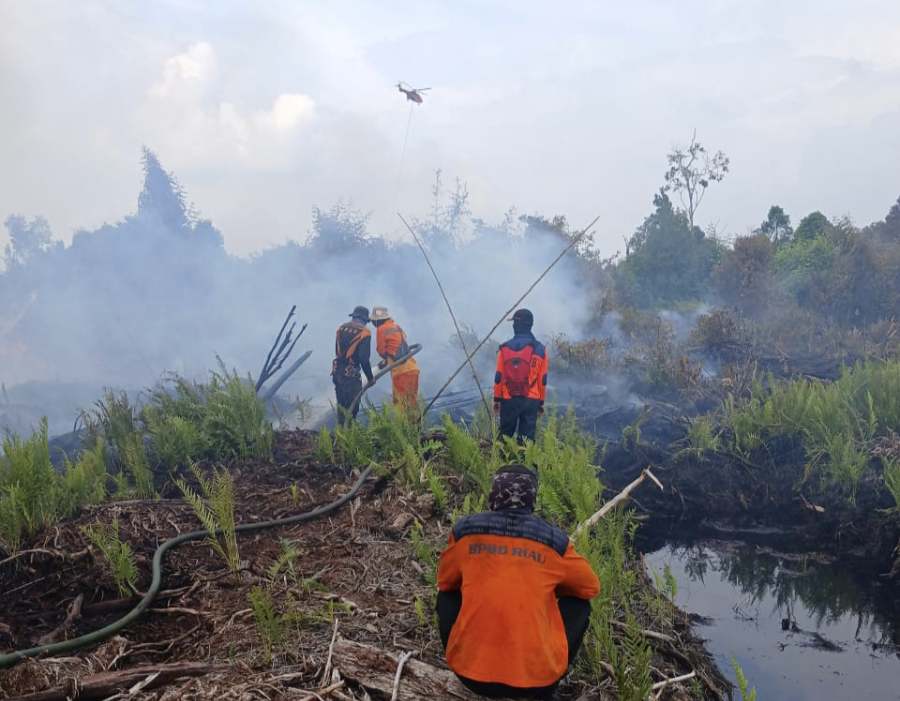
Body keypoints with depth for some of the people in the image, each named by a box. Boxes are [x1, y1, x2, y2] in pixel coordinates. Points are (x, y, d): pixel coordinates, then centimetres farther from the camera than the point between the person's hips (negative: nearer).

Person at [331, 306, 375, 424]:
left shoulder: (341, 328, 9)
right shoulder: (364, 332, -10)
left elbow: (337, 351, 14)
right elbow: (364, 359, -15)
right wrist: (370, 378, -4)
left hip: (337, 371, 7)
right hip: (351, 374, -7)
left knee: (341, 405, 17)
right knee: (352, 407, 0)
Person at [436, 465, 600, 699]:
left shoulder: (465, 530, 1)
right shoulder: (554, 540, -1)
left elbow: (446, 582, 19)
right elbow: (590, 587, 16)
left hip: (471, 674, 2)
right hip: (536, 679, -1)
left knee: (447, 597, 27)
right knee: (579, 605, 22)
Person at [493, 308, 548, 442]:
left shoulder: (505, 348, -3)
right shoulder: (539, 349, -1)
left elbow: (499, 377, -1)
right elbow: (543, 380, 2)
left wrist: (496, 399, 9)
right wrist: (541, 402, 11)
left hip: (508, 400, 0)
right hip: (531, 400, 0)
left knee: (505, 435, 12)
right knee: (526, 438, 2)